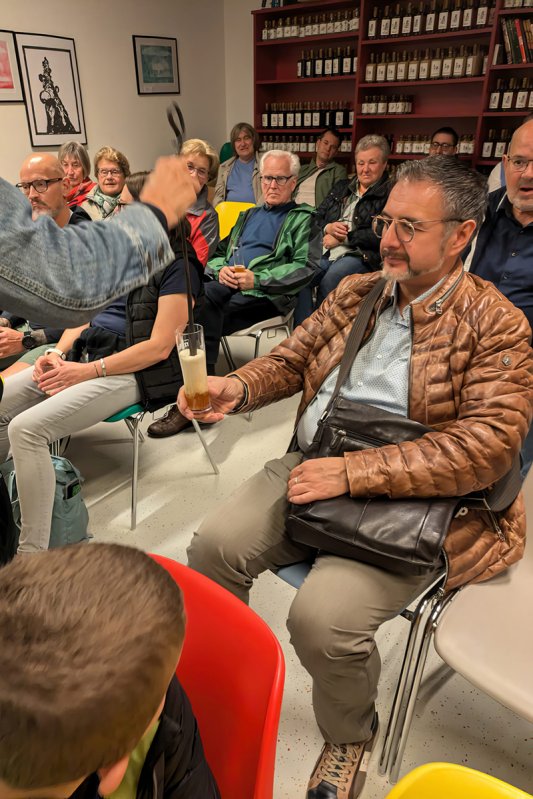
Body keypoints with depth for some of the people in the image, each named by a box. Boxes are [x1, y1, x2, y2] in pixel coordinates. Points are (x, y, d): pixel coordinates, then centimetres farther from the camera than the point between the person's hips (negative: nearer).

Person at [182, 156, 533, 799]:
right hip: (309, 467, 6)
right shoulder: (355, 292, 12)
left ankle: (349, 741, 13)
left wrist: (352, 472, -22)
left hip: (410, 502, -5)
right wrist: (239, 388, -9)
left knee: (323, 617, -24)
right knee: (212, 545, -12)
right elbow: (291, 358, 14)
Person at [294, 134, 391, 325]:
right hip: (325, 253, 5)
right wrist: (328, 228, 0)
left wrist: (342, 238, -7)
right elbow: (316, 218, 23)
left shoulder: (390, 195, 4)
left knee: (329, 281, -35)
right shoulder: (341, 188, 25)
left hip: (360, 255, -5)